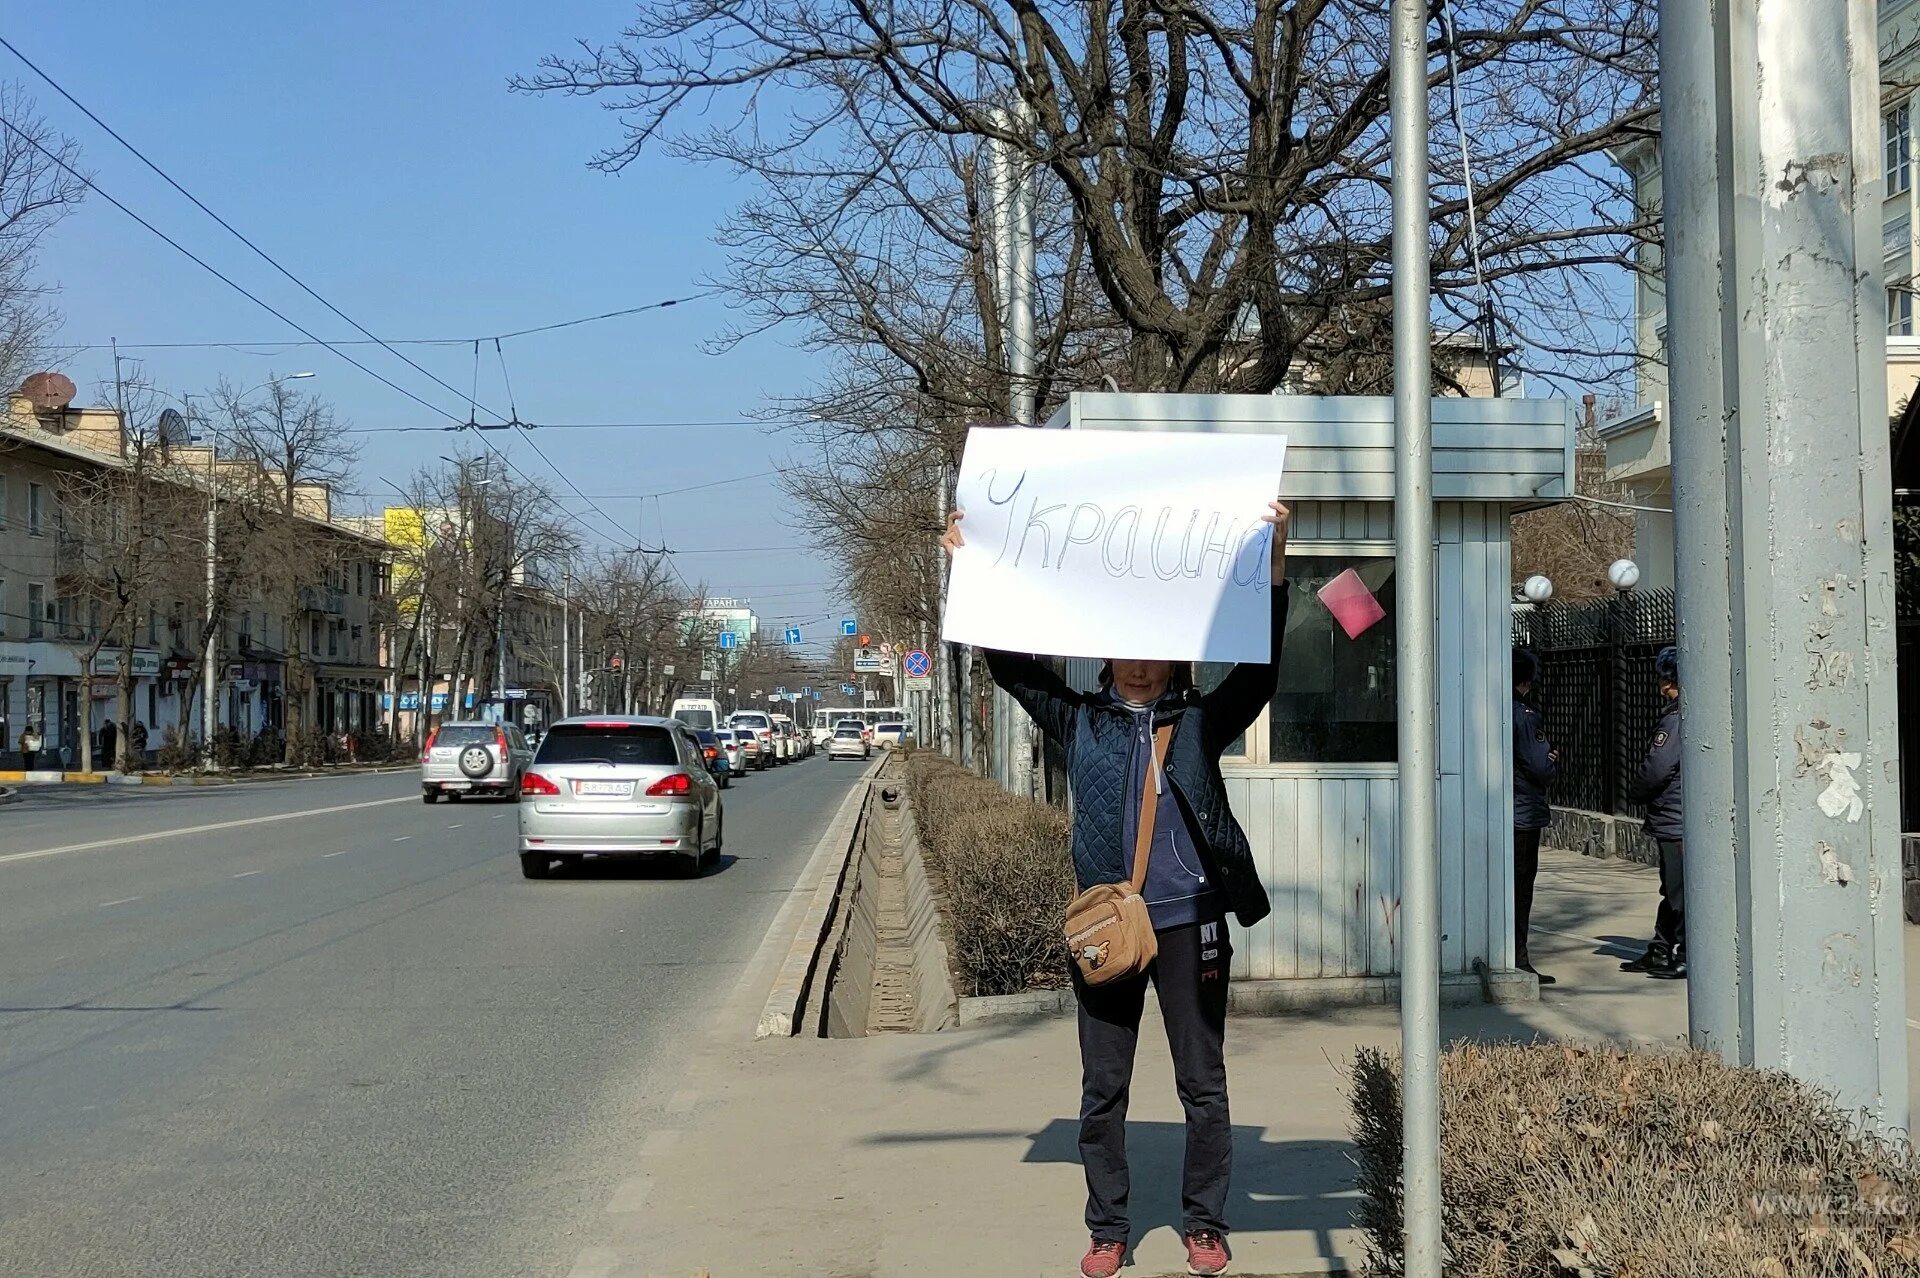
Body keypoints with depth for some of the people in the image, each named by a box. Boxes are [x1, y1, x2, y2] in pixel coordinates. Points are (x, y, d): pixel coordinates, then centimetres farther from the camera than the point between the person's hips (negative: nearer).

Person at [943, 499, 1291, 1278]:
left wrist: (1274, 565, -22)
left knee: (1203, 1083, 8)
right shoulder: (1079, 722, 4)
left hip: (1188, 923, -1)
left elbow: (1260, 665, -11)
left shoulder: (1202, 722, 1)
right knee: (1102, 1088, 9)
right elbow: (1011, 665, 1)